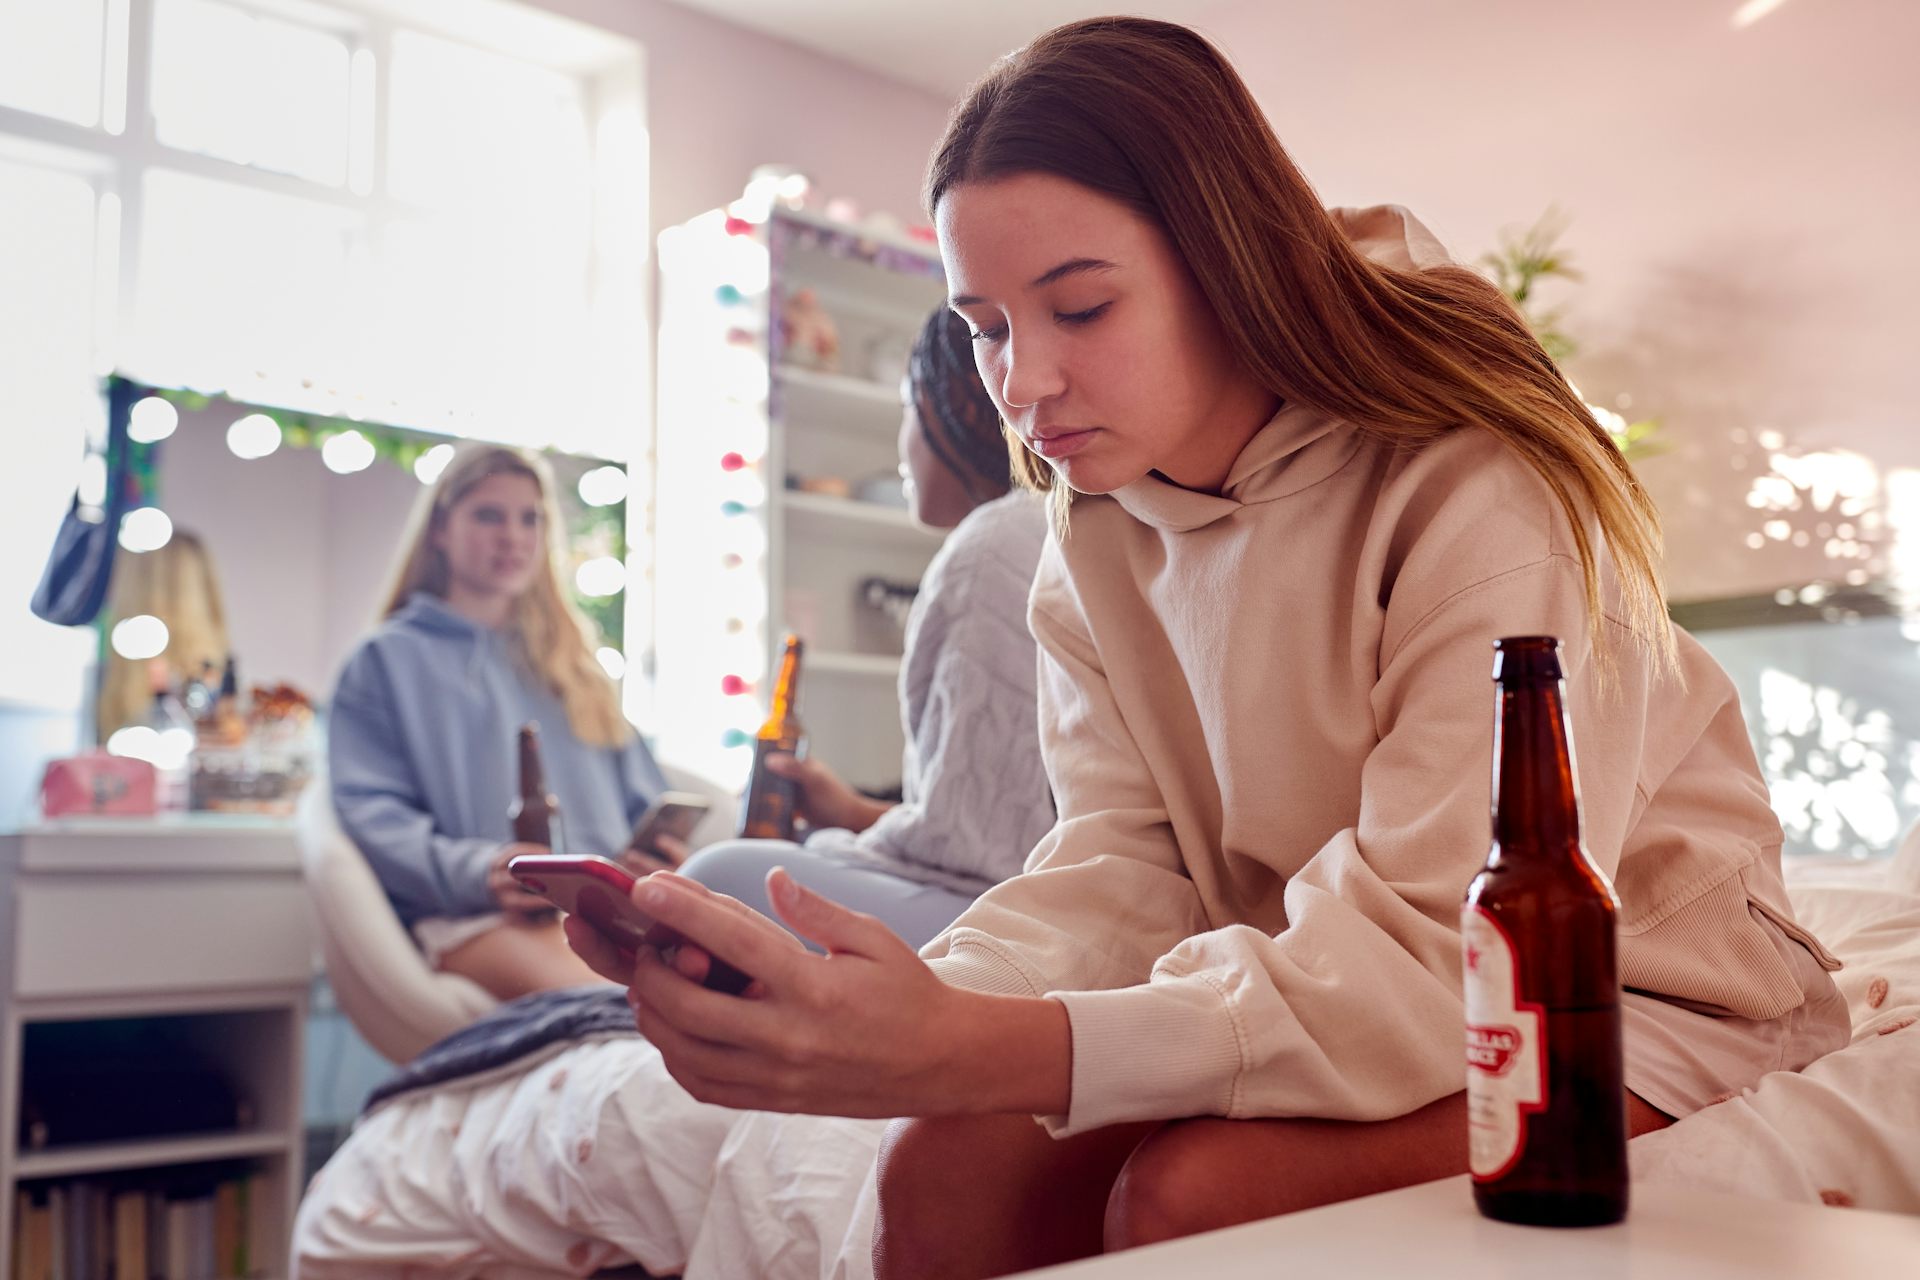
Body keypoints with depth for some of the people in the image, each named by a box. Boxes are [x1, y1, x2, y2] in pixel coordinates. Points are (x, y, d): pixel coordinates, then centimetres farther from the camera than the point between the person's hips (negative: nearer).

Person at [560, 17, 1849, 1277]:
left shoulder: (1484, 496, -23)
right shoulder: (1100, 533, -1)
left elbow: (1443, 953, -30)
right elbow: (1122, 871, -7)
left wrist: (976, 1051, -41)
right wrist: (910, 1009, -29)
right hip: (1339, 1003, 5)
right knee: (949, 1166, -17)